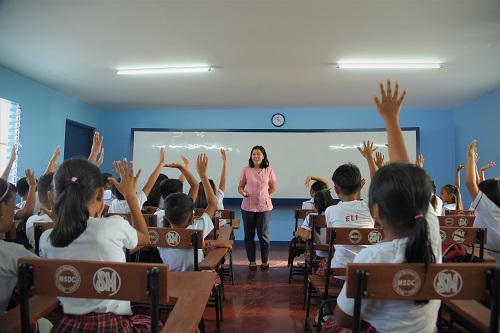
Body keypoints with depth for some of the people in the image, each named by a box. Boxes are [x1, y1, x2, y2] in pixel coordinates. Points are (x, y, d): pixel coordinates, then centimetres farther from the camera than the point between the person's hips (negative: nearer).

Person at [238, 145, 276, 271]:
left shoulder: (269, 170, -1)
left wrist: (264, 195, 3)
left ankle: (265, 260, 24)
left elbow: (273, 187, 11)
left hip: (264, 206, 0)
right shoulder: (246, 170, -3)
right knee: (249, 235, 9)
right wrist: (244, 193, -16)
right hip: (248, 206, 1)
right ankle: (252, 261, 25)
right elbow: (240, 186, 3)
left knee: (263, 234, 5)